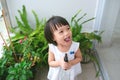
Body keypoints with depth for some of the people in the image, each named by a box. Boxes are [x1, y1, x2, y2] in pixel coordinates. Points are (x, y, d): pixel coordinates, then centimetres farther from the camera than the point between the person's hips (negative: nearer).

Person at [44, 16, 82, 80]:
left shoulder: (75, 46, -29)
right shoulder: (52, 48, -29)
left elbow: (79, 58, -11)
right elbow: (50, 62, -15)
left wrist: (71, 63, -29)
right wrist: (59, 63, -35)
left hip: (70, 72, 1)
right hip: (57, 73, 0)